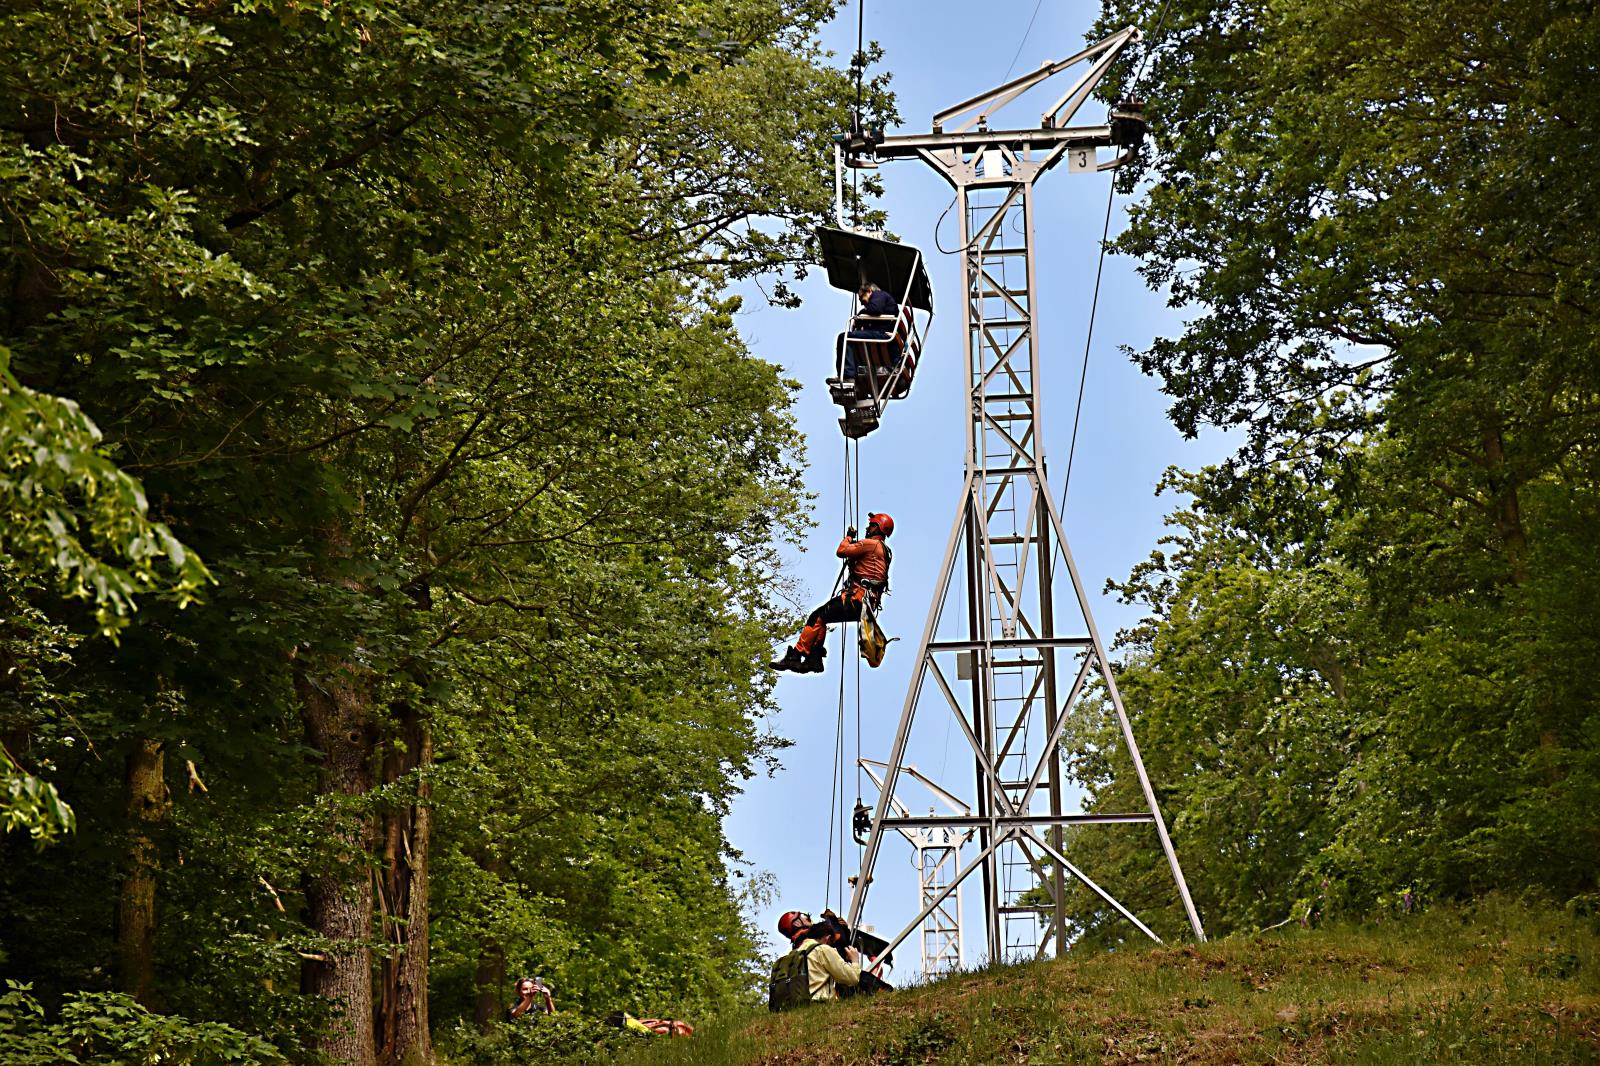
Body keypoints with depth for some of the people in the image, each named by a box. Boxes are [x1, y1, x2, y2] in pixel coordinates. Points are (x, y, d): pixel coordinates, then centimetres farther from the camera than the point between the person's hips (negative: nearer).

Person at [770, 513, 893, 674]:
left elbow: (841, 551, -10)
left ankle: (794, 656, -16)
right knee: (820, 618, 13)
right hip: (867, 604, 10)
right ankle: (814, 659, 6)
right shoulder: (885, 551, 23)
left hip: (857, 597, -10)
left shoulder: (871, 544, -7)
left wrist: (848, 537, 9)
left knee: (817, 617, -11)